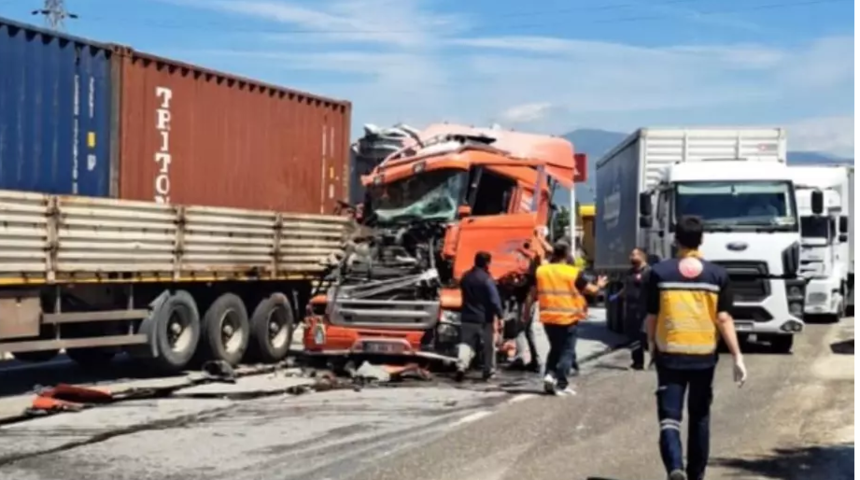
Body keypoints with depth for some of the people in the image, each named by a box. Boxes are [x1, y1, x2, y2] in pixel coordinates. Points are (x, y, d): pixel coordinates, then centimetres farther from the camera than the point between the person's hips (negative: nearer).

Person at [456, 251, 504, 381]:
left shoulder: (465, 277, 7)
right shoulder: (486, 279, -14)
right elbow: (494, 300, -17)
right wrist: (500, 315, -13)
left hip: (467, 318, 4)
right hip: (484, 319, -4)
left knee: (466, 343, 2)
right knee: (488, 346, 9)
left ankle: (461, 366, -21)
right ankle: (489, 371, 14)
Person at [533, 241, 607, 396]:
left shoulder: (540, 271, 3)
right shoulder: (574, 273, -9)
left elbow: (533, 293, 10)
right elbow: (591, 290, -2)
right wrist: (599, 285, 21)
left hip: (548, 318, 4)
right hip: (568, 318, -4)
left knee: (555, 348, 21)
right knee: (567, 351, 4)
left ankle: (550, 374, 7)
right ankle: (561, 384, -3)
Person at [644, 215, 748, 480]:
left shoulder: (659, 272, -4)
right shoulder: (717, 274, -1)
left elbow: (652, 317, 0)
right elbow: (723, 319, -5)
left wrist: (651, 345, 17)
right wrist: (737, 356, -2)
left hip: (670, 355, -2)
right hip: (704, 356, 2)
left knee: (669, 416, -1)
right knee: (699, 418, 16)